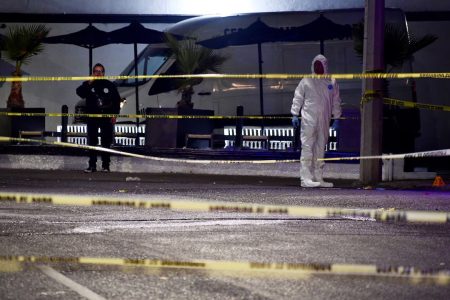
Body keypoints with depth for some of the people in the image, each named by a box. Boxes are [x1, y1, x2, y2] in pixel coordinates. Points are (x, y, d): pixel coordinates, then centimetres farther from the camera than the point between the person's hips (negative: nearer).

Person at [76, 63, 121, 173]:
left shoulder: (110, 85, 6)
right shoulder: (88, 85, 4)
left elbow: (117, 100, 9)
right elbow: (79, 92, -14)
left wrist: (114, 114, 1)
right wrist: (88, 84, -23)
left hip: (107, 117, 0)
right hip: (92, 117, 0)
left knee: (106, 142, 2)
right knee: (92, 142, 1)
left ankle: (105, 165, 7)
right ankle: (92, 165, 4)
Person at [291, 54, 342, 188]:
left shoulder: (332, 83, 11)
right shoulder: (306, 81, 2)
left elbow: (336, 101, 15)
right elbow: (297, 98, 2)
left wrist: (337, 117, 11)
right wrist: (295, 114, -5)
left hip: (324, 121, 4)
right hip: (308, 120, -4)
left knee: (320, 149, 8)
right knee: (307, 148, -9)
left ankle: (318, 177, 13)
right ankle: (305, 178, -12)